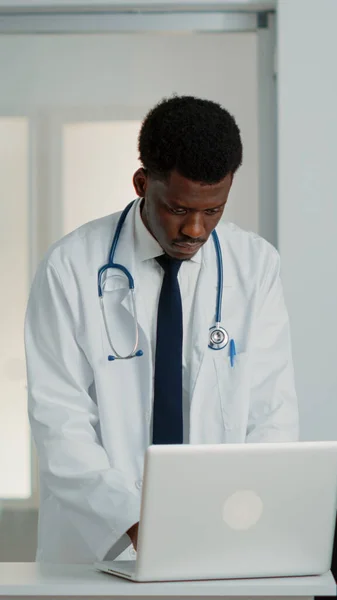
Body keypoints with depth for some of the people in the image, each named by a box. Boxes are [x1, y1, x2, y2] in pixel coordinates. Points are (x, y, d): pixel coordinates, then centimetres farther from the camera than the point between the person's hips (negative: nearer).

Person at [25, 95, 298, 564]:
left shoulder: (255, 265, 4)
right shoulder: (72, 267, -3)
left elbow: (271, 413, 2)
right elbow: (59, 420, -7)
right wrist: (133, 520, -19)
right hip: (95, 542, -1)